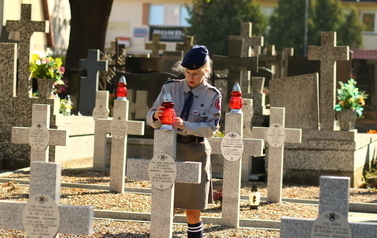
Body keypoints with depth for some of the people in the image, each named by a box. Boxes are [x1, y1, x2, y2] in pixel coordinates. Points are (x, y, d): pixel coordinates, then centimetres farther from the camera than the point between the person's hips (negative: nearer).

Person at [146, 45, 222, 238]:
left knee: (193, 211, 3)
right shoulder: (170, 88, 2)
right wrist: (156, 116, -23)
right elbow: (151, 119, 1)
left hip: (196, 152, -1)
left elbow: (211, 128, -12)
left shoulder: (213, 96, -2)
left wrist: (185, 125, -28)